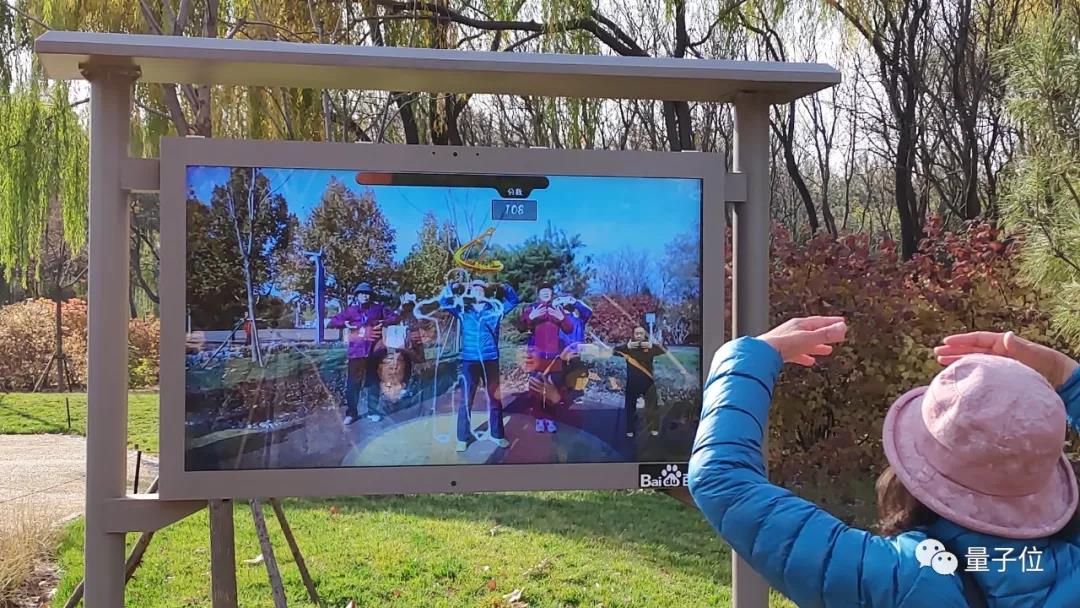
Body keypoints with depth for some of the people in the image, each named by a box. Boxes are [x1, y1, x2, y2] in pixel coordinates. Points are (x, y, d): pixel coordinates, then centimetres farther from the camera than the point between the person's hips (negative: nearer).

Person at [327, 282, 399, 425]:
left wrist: (383, 322, -5)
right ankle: (351, 413, 5)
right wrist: (345, 324, -9)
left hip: (373, 351, 1)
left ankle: (373, 411, 20)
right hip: (356, 351, -1)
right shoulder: (351, 310, 7)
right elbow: (332, 322, 8)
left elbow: (395, 317, 13)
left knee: (373, 382, 10)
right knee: (352, 383, -4)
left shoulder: (378, 308, 8)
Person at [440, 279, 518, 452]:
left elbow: (514, 300, 10)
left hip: (490, 360, 1)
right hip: (469, 361, -1)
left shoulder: (495, 308, 6)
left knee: (494, 399, 10)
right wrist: (450, 286, -11)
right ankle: (463, 438, 8)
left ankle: (497, 435, 22)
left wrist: (503, 287, -7)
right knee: (466, 400, 1)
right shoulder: (463, 309, 6)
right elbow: (443, 301, 4)